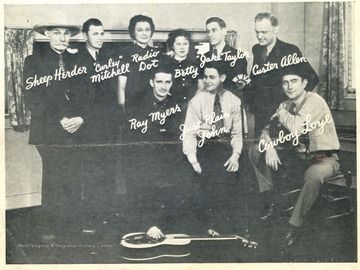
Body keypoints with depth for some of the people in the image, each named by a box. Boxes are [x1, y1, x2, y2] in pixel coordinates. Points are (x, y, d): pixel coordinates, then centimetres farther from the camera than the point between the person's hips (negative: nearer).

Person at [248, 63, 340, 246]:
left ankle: (294, 226, -22)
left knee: (313, 175, -42)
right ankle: (270, 204, 3)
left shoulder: (315, 101, -18)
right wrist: (269, 147, -16)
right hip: (298, 156, 7)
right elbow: (268, 130, 6)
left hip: (323, 157, -7)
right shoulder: (287, 105, 4)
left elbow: (297, 128, -33)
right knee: (256, 151, -2)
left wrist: (281, 113, -14)